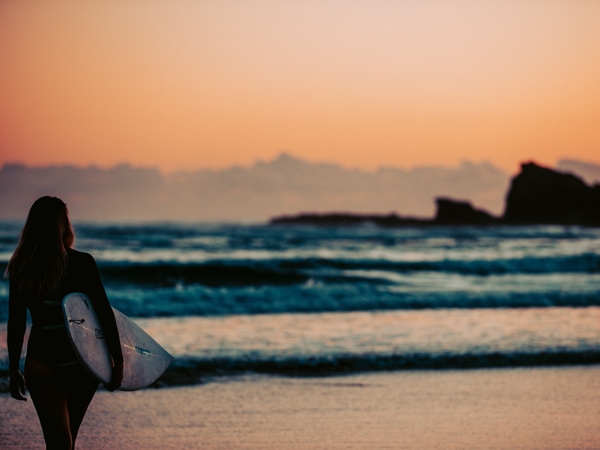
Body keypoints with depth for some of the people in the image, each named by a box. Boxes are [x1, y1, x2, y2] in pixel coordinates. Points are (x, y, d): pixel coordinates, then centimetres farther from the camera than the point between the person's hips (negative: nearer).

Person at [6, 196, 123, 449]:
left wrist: (14, 370, 10)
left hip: (41, 362, 0)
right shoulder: (82, 263, -8)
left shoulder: (19, 268, -2)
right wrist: (117, 360, -2)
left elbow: (15, 324, 2)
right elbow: (104, 313, -8)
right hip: (82, 361, 0)